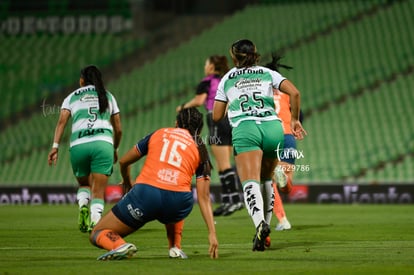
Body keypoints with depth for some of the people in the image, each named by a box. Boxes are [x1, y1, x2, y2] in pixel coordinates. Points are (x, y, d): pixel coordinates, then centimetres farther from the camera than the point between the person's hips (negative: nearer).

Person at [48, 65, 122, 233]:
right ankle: (95, 222, -24)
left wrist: (55, 146, -3)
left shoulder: (72, 97, 19)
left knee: (84, 184, 23)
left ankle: (83, 206, -8)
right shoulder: (108, 96, 22)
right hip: (103, 143, 0)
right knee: (99, 192, 0)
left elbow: (62, 121, 3)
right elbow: (118, 130, 23)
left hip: (78, 145, 0)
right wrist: (115, 150, 38)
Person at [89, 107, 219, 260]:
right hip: (179, 201, 2)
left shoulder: (159, 134, 20)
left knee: (97, 234, 13)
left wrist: (128, 183, 51)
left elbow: (123, 162, 31)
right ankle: (175, 248, 21)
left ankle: (119, 245, -21)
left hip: (145, 195, -2)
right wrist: (212, 233, 11)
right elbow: (204, 198, 10)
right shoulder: (200, 150, 18)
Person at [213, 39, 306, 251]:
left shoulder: (227, 79, 21)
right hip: (273, 127, 2)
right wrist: (295, 119, 17)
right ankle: (265, 225, 18)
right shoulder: (268, 73, 21)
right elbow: (294, 92, 5)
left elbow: (216, 116, 20)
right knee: (266, 180, 23)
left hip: (245, 130, -2)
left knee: (250, 184, -17)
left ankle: (260, 224, -43)